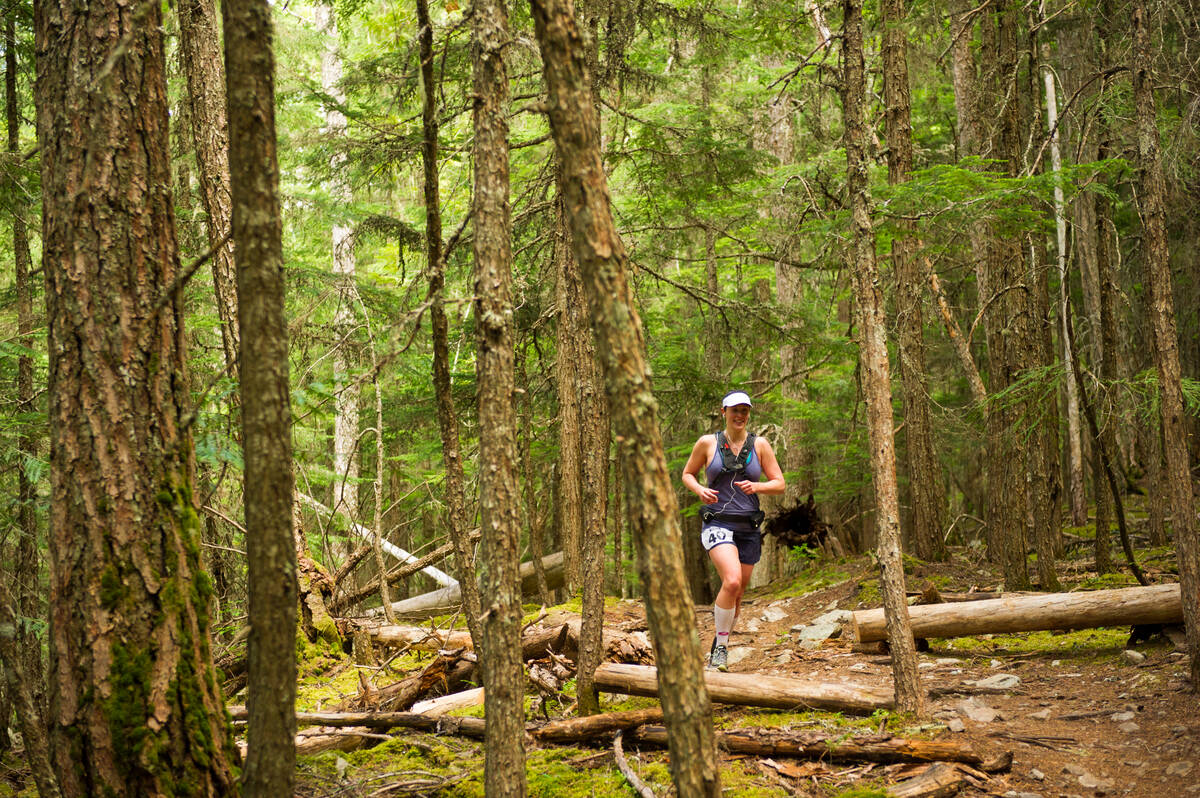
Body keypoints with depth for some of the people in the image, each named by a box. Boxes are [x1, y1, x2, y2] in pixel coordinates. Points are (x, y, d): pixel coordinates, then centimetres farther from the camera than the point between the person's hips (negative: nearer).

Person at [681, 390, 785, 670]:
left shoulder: (760, 445, 4)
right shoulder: (707, 443, 1)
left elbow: (780, 484, 5)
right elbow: (687, 474, 12)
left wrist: (756, 487, -15)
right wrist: (700, 490, -10)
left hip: (748, 527, 3)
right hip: (717, 523, -3)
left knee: (736, 595, 10)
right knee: (732, 582, -27)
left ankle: (718, 648, 32)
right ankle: (721, 646, -12)